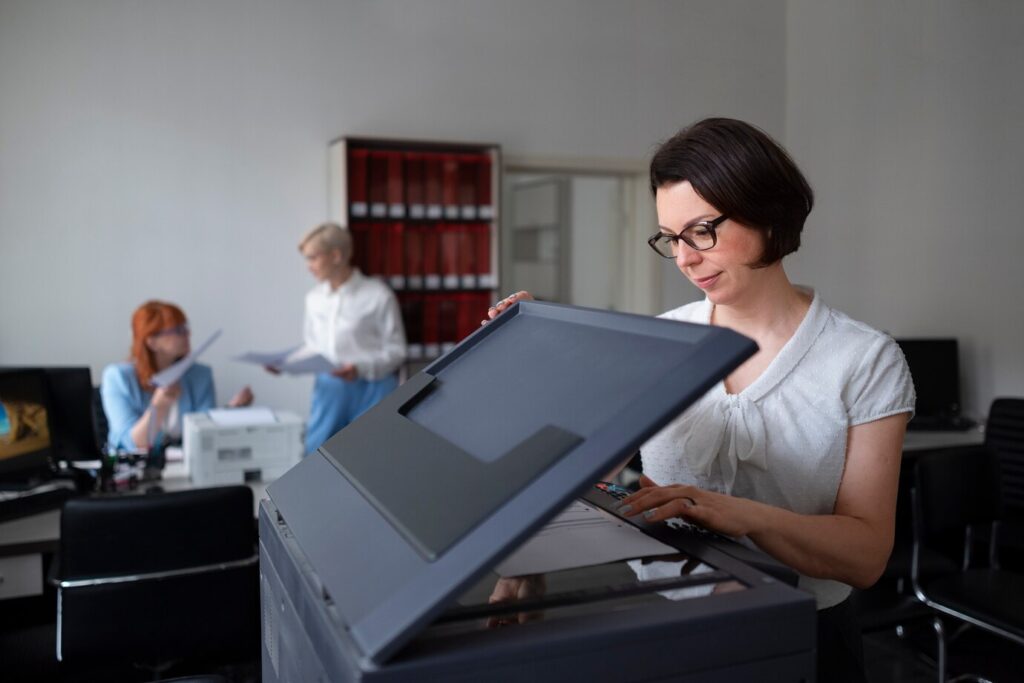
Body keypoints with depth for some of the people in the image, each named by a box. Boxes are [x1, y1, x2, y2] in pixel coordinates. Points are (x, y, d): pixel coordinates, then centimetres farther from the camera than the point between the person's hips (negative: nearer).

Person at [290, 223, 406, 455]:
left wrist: (361, 368, -21)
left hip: (371, 390, -4)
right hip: (328, 389, 4)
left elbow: (395, 350, -7)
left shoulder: (378, 295, -8)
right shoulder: (314, 297, 8)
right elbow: (311, 347, 17)